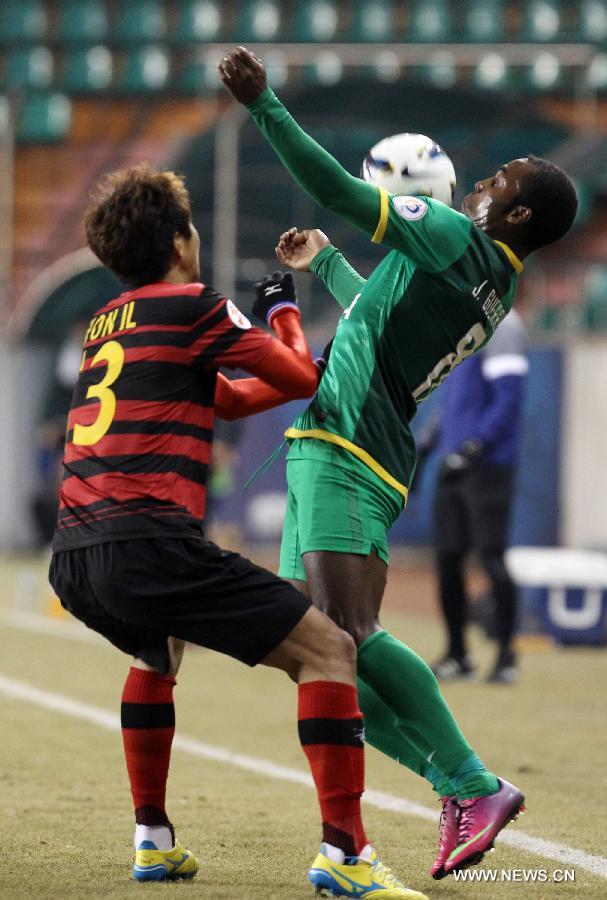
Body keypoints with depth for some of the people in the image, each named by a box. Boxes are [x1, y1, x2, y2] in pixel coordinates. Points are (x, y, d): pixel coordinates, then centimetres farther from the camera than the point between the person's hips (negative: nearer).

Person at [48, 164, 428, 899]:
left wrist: (314, 375, 41)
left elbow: (226, 399, 35)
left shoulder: (106, 324, 24)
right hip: (150, 547, -8)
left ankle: (152, 839, 34)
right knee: (327, 650, -3)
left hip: (74, 561, 8)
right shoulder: (194, 308, 1)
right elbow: (301, 378, 10)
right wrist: (282, 312, 27)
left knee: (158, 650, 39)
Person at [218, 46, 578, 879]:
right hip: (327, 458, 10)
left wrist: (263, 104, -8)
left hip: (347, 456, -10)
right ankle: (460, 789, 3)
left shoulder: (457, 240, -7)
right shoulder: (491, 291, 21)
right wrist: (322, 264, 57)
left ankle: (473, 787, -19)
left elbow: (338, 190, -12)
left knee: (349, 638, -21)